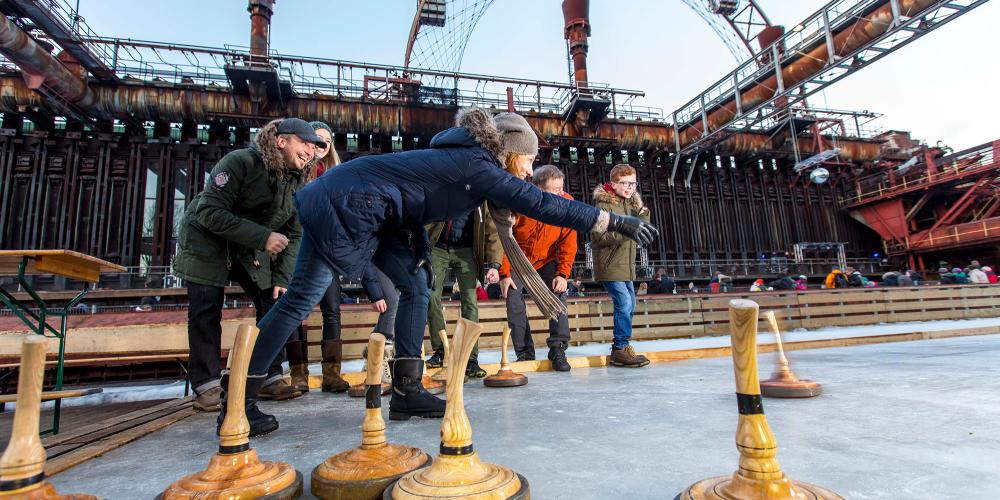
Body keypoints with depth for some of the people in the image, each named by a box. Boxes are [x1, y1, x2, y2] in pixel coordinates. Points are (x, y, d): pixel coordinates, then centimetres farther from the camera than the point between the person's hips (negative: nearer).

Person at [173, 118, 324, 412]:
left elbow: (294, 234, -3)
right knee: (206, 311, -9)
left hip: (253, 250, 5)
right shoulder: (240, 162, -24)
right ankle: (207, 386, 5)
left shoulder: (298, 181, -6)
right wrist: (263, 237, -37)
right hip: (207, 242, -5)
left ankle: (269, 378, 6)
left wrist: (282, 279, -11)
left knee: (274, 304, -4)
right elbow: (210, 213, -29)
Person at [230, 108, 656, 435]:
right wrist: (614, 222, -20)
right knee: (302, 298, -7)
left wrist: (421, 255, 11)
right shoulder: (477, 166, -17)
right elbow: (541, 204, -24)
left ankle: (406, 391, 8)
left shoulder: (468, 160, 10)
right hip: (345, 204, -10)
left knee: (415, 285, 4)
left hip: (368, 212, 10)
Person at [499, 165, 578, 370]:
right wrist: (504, 273, -16)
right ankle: (524, 353, 5)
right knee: (514, 301, -9)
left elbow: (568, 243, -10)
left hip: (547, 260, 2)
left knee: (558, 294, -15)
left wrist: (563, 274, -17)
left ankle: (558, 349, -6)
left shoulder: (567, 204, -18)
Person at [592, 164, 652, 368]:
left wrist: (642, 212, -4)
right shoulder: (604, 205, -12)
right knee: (624, 303, -15)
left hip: (625, 265, 9)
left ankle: (621, 344, 28)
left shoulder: (630, 203, 14)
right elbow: (601, 237, -19)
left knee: (629, 303, 15)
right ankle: (620, 349, -6)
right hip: (610, 265, -9)